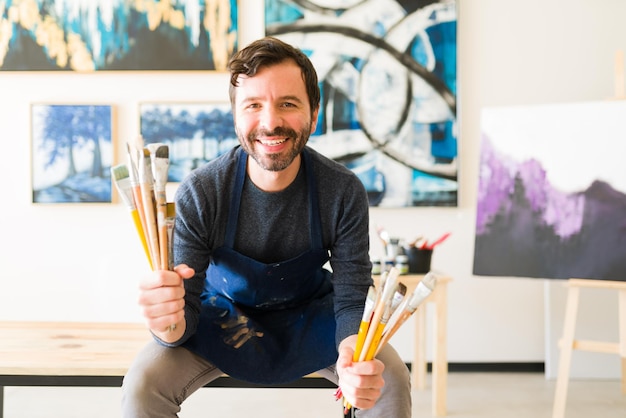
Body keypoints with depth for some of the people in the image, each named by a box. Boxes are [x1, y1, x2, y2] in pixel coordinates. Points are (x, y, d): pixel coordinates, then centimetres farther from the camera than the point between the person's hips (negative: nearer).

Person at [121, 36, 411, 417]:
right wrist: (169, 324, -47)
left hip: (311, 315, 1)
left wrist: (355, 358, -42)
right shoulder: (199, 193, -23)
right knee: (142, 385, -23)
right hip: (225, 318, 0)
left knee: (390, 379, -22)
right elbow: (186, 312, -21)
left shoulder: (344, 193, -21)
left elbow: (353, 300, -19)